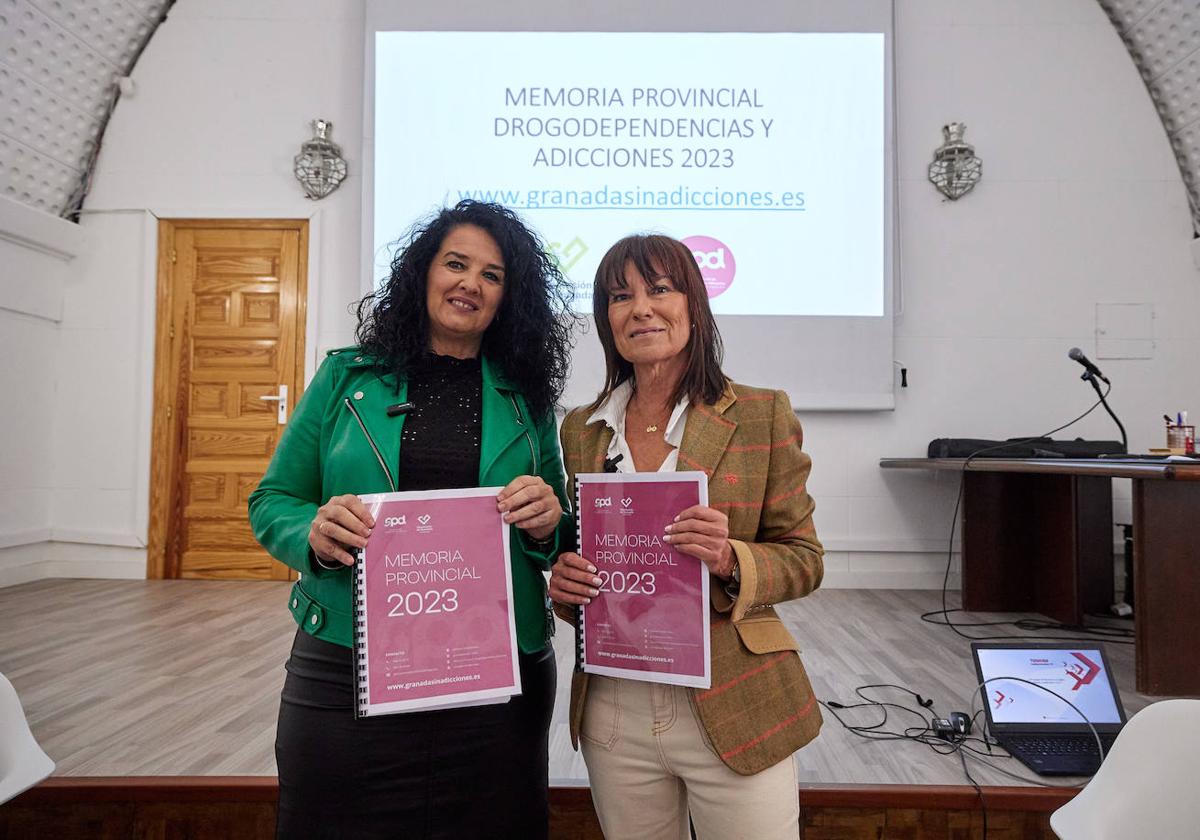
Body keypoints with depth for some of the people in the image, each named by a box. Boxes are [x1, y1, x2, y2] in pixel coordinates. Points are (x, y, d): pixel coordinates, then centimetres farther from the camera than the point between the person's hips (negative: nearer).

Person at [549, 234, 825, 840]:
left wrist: (729, 560, -21)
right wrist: (563, 580, -7)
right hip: (614, 712, 3)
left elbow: (803, 557, -2)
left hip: (734, 709, -2)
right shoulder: (580, 430, 5)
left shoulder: (762, 415, -5)